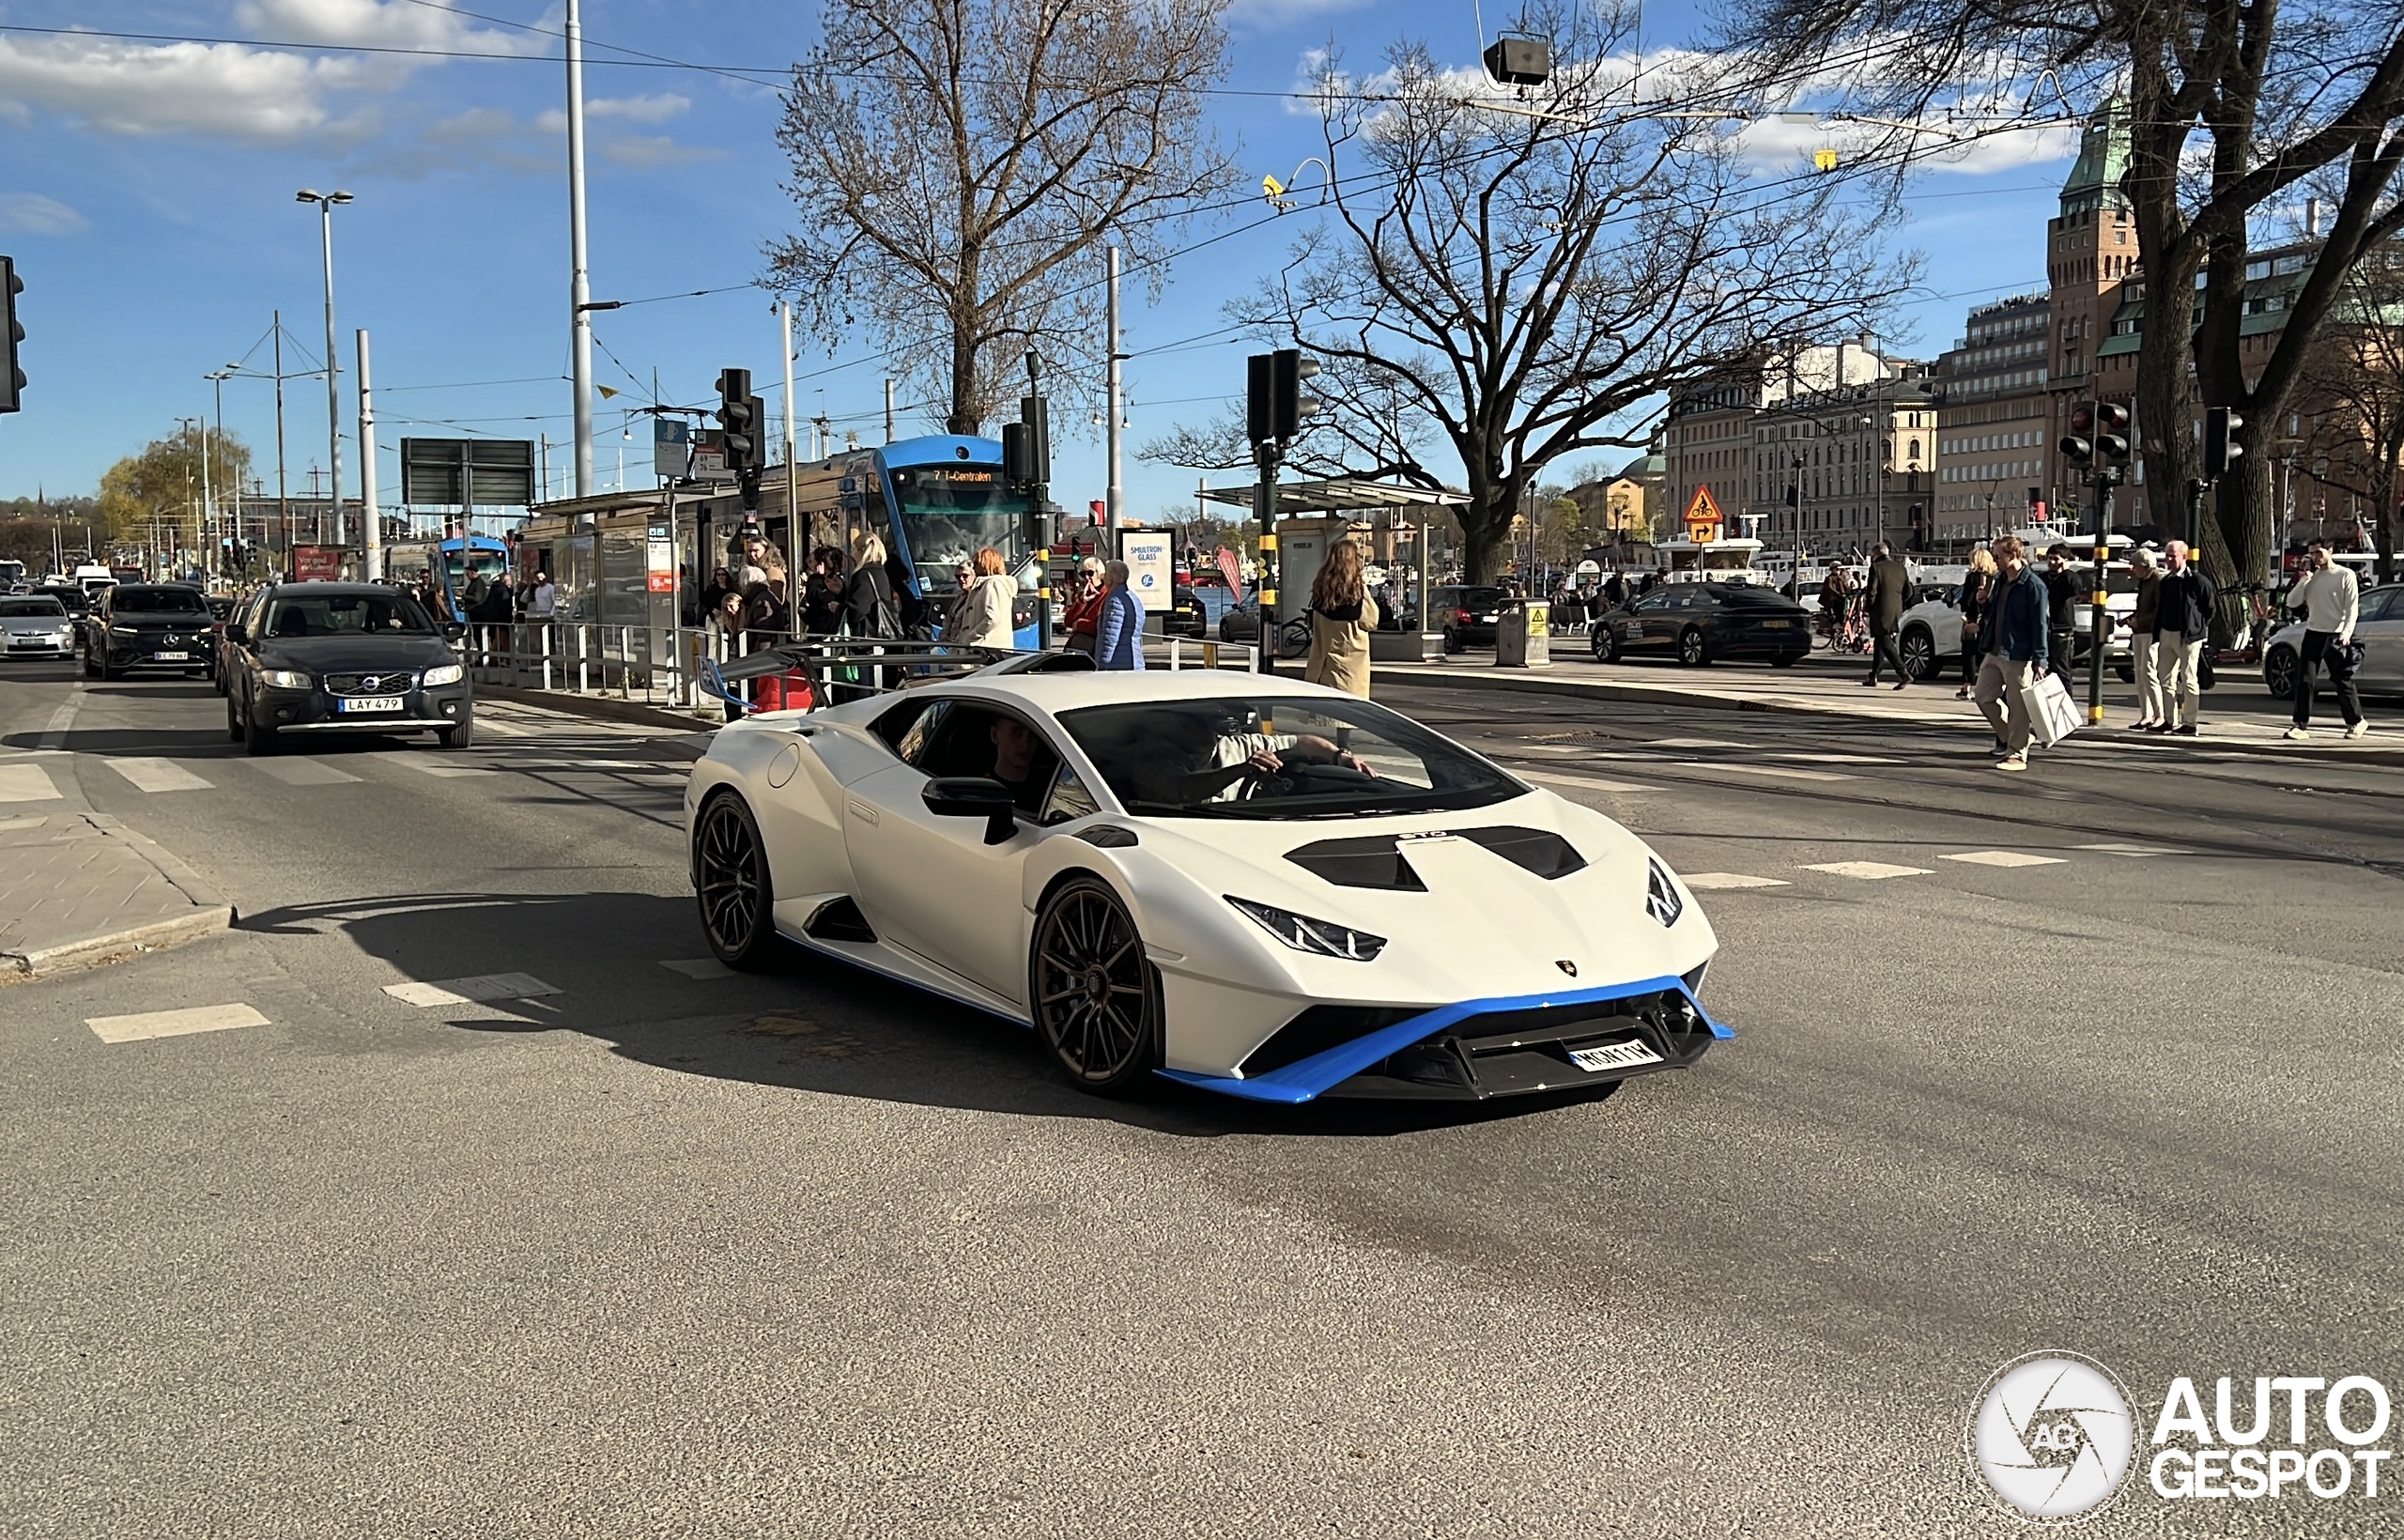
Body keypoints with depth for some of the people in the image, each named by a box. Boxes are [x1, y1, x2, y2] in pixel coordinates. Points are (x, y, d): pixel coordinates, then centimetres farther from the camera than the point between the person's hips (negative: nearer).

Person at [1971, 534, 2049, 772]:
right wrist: (1985, 601, 7)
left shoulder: (2033, 586, -14)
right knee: (1983, 698, 11)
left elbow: (2039, 625, -15)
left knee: (2017, 707, -2)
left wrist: (2039, 661, -17)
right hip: (1994, 652, 9)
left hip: (2018, 656, -9)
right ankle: (2013, 739, 26)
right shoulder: (2000, 581, 12)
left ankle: (2017, 754, 7)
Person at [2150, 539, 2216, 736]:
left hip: (2188, 636, -7)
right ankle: (2168, 720, 18)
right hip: (2166, 634, 7)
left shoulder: (2197, 580, -10)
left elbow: (2211, 605, -6)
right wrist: (2157, 634, 10)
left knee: (2188, 680, -3)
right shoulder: (2166, 581, 12)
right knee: (2165, 678, 10)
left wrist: (2200, 627, -3)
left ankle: (2189, 724, 0)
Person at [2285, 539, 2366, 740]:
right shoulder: (2311, 577, 11)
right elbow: (2292, 602, 5)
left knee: (2343, 680, 3)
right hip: (2313, 633, 4)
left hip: (2336, 635, -4)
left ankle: (2356, 722, 18)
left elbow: (2352, 608, -5)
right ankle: (2301, 725, -3)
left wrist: (2347, 632, -17)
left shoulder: (2345, 575, -1)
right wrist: (2304, 580, -6)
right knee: (2305, 680, -5)